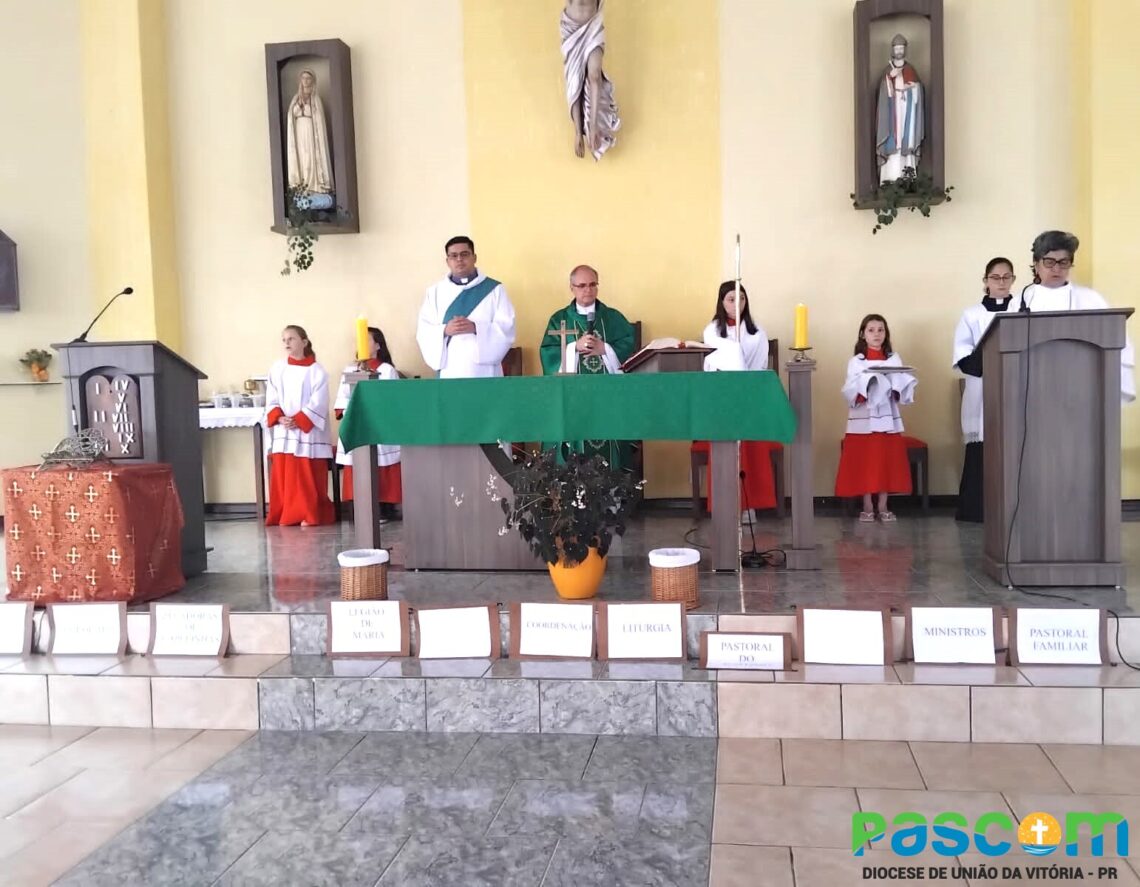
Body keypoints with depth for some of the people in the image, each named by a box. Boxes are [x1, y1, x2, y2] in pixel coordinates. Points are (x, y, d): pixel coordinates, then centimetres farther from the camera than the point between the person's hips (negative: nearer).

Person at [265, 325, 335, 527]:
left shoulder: (316, 370, -3)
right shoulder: (277, 369, 9)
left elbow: (318, 403, -9)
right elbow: (271, 400, 7)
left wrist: (298, 421, -16)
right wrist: (280, 418, -10)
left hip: (308, 432, -4)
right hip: (282, 433, 4)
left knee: (308, 478, -3)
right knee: (283, 478, 5)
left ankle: (310, 515, 5)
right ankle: (285, 516, 13)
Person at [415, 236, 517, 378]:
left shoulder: (494, 289, 7)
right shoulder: (435, 292, 14)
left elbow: (507, 328, -1)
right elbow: (423, 332, 8)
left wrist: (475, 328, -17)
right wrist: (445, 330, -13)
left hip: (484, 372, -1)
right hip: (449, 373, 2)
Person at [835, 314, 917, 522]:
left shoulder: (894, 359, 8)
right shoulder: (856, 362, 2)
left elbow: (904, 389, 3)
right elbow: (849, 392, -8)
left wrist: (896, 382, -18)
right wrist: (866, 380, -23)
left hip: (888, 418, 2)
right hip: (863, 419, -2)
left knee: (887, 463, 3)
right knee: (863, 463, -1)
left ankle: (883, 507, 12)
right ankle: (867, 507, 9)